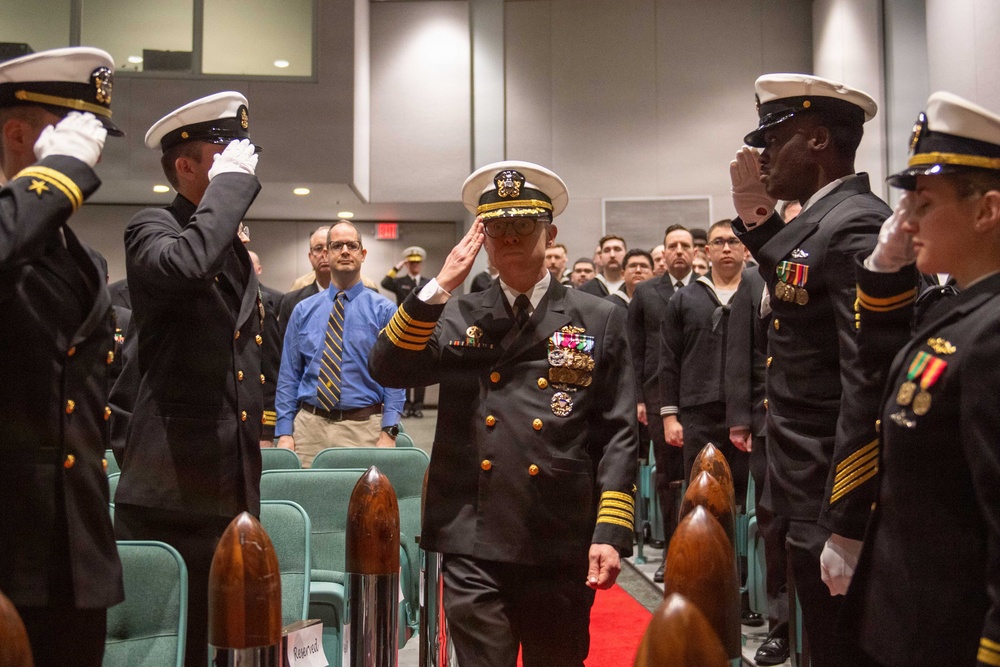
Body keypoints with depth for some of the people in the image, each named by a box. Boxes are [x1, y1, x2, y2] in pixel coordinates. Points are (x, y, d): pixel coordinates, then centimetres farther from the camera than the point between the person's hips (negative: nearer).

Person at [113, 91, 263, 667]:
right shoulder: (152, 230, -5)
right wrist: (232, 181, -19)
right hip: (172, 492, -7)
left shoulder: (237, 248, 18)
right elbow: (187, 265, -32)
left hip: (235, 489, 8)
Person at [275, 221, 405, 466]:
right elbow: (288, 375, 8)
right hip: (309, 426, 2)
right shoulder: (303, 310, 8)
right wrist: (284, 433, 0)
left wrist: (389, 433, -12)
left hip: (362, 428, -2)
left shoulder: (383, 310, 1)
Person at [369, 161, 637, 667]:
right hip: (473, 548, 0)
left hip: (562, 549, 0)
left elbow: (619, 435, 0)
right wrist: (440, 286, -11)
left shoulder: (601, 321, 4)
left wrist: (610, 533, -8)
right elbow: (387, 370, -4)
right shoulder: (456, 316, 10)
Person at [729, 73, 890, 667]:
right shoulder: (818, 221, 11)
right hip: (815, 494, 9)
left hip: (835, 506, -9)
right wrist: (755, 215, 9)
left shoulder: (855, 226, -19)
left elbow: (868, 387, -24)